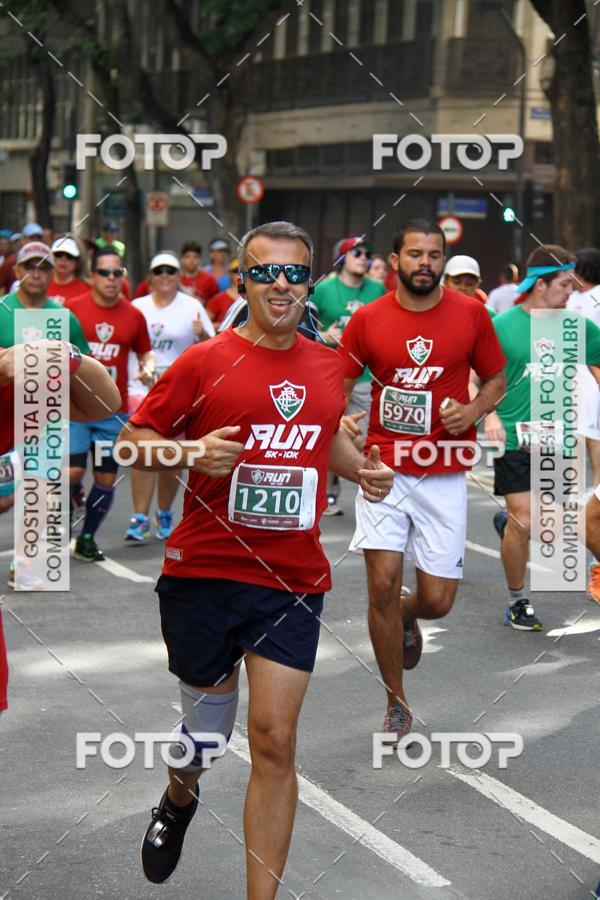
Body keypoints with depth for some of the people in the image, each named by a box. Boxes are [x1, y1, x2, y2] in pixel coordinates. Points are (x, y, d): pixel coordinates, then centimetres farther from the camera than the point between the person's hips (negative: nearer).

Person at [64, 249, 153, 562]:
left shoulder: (134, 316, 4)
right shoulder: (72, 308, -3)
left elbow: (144, 351, 18)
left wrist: (147, 368, -3)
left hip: (114, 411, 3)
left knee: (106, 478, 5)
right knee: (73, 471, -12)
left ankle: (87, 538, 21)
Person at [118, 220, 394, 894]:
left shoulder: (327, 365, 8)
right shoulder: (204, 363, -5)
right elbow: (134, 437, 0)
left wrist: (361, 467, 7)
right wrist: (193, 453, -18)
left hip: (292, 583, 2)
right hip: (202, 575, -2)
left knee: (274, 742, -7)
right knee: (206, 726, 13)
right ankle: (178, 801, 50)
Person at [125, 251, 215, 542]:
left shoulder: (192, 307, 3)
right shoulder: (137, 307, 8)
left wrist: (202, 333, -20)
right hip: (142, 387, 0)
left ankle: (164, 514, 24)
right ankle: (139, 518, -10)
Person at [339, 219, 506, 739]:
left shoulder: (471, 314, 0)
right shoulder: (368, 320, -1)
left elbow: (496, 379, 11)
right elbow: (338, 388, 9)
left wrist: (473, 410, -9)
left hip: (444, 476, 0)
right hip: (384, 470, 0)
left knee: (437, 600, -2)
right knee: (383, 583, -8)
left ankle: (407, 617, 38)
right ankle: (396, 701, 13)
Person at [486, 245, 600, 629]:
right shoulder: (503, 326, -5)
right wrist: (490, 415, -18)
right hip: (514, 439, -4)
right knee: (524, 523, -8)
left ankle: (508, 521, 38)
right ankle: (518, 601, 12)